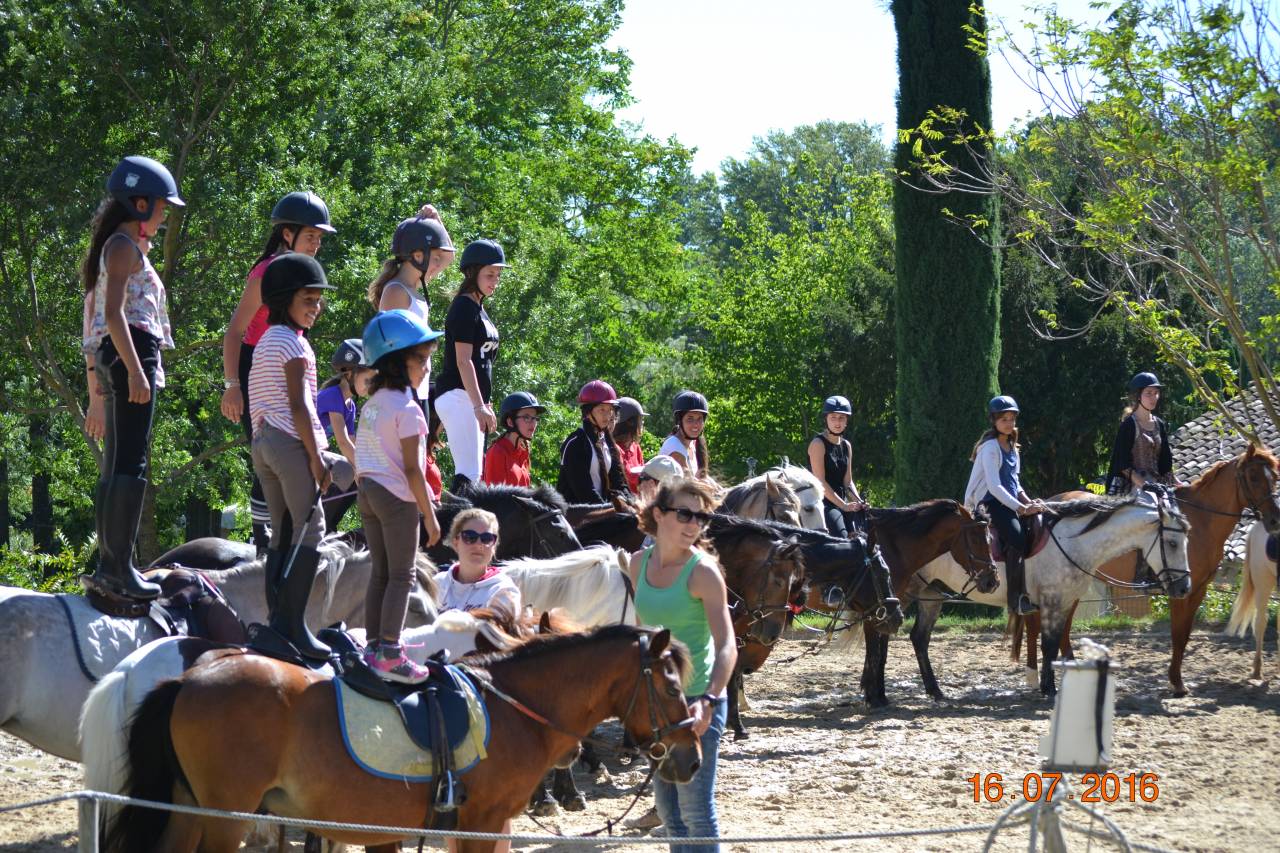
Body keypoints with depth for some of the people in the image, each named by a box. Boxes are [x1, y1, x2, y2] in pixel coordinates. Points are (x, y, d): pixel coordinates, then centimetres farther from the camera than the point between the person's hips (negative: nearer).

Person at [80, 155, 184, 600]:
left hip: (111, 361, 10)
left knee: (114, 467, 9)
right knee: (131, 464, -14)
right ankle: (120, 566, -20)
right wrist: (136, 371, -26)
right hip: (131, 350, -10)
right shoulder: (125, 246, -5)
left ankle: (108, 566, 10)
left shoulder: (114, 247, 24)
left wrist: (97, 395, 25)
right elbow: (114, 312, -19)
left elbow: (93, 324, 24)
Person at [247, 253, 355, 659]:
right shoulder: (293, 342, -10)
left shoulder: (267, 340, 18)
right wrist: (316, 456, -14)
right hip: (291, 443, -9)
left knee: (282, 533, 10)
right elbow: (298, 404, -15)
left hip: (263, 442, 9)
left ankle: (278, 621, 7)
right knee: (309, 529, -8)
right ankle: (295, 625, -13)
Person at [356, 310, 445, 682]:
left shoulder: (371, 404, 10)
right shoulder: (407, 409, -15)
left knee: (379, 573, 13)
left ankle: (374, 647, 16)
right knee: (402, 576, -2)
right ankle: (389, 653, -5)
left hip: (368, 492, 8)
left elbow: (362, 459, 13)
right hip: (398, 497, -8)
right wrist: (430, 515, -12)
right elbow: (412, 469, -17)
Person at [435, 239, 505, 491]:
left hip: (473, 398, 10)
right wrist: (479, 405, -24)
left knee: (469, 472, 8)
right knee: (469, 473, -20)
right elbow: (463, 360, -18)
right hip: (459, 395, -10)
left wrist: (484, 404, 23)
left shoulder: (478, 308, 19)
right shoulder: (464, 307, -10)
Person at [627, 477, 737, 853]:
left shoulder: (703, 571, -15)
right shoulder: (639, 564, 3)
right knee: (667, 807, 16)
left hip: (695, 701, -7)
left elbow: (727, 646, -23)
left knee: (695, 809, -5)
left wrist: (708, 701, -36)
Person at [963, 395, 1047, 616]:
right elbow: (994, 486, -17)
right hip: (990, 504, -9)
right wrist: (1021, 509, -20)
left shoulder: (1010, 446, 17)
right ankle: (1016, 600, -35)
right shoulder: (990, 447, -10)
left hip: (1009, 502, 9)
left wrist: (1026, 501, 3)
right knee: (1016, 538, -30)